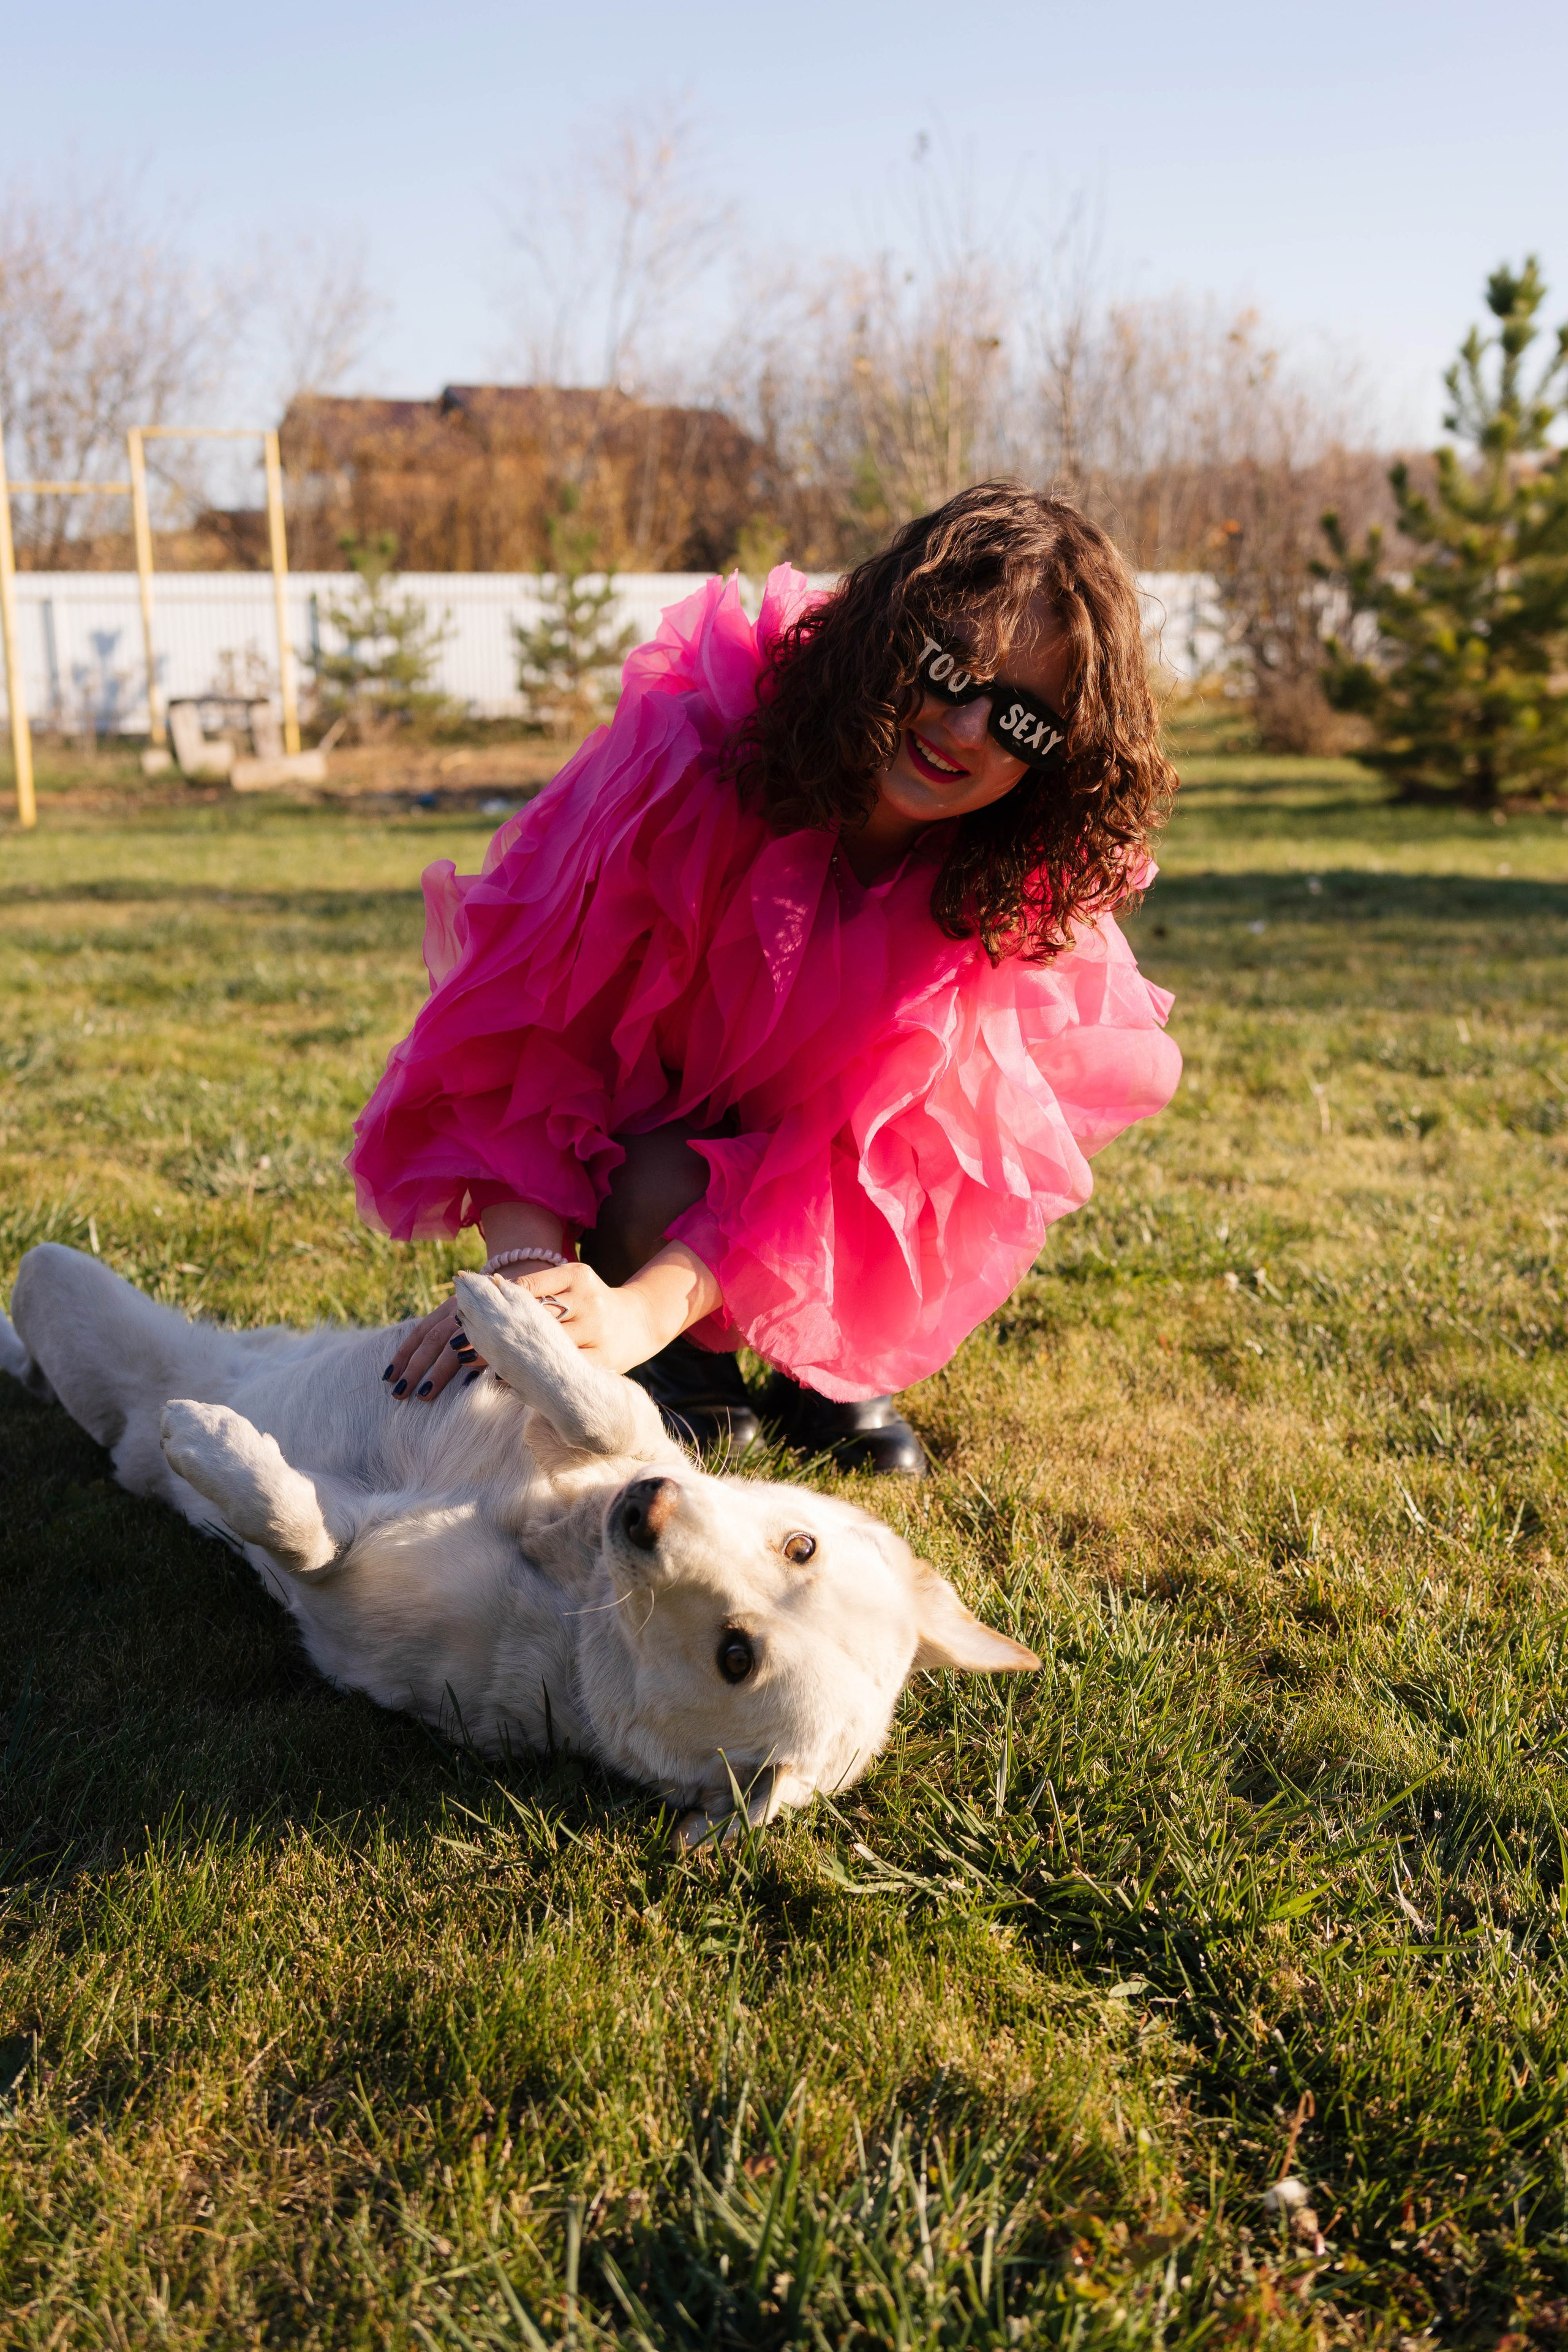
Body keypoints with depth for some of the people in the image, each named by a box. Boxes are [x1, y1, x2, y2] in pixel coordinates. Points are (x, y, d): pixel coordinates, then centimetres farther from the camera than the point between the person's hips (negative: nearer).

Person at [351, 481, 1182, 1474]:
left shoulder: (1020, 882, -22)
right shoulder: (691, 751, -30)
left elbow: (861, 1139, -32)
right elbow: (511, 1020, -30)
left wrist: (649, 1306, -47)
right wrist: (524, 1267, -46)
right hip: (650, 1122, -3)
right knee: (659, 1195, -35)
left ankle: (832, 1365, 3)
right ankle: (689, 1367, 1)